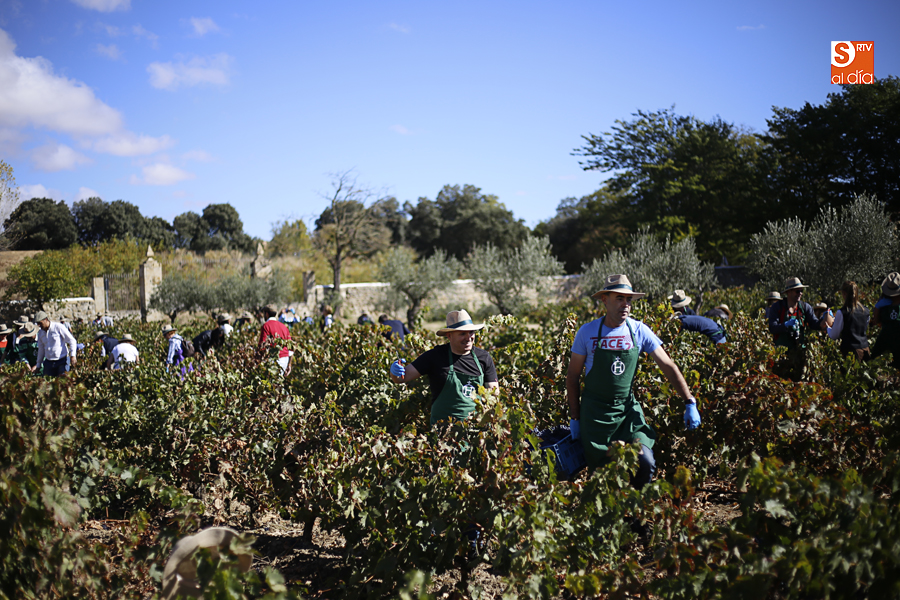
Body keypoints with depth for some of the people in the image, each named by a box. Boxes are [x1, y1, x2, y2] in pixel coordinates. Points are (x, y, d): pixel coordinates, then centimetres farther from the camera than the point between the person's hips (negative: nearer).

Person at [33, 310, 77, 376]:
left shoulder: (58, 327, -8)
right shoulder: (40, 333, 10)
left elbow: (72, 341, -6)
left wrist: (72, 355, -17)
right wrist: (38, 365, 23)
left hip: (62, 361, -5)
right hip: (49, 362, 5)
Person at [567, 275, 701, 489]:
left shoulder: (639, 331, -3)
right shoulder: (587, 333, -6)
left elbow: (668, 367, 1)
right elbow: (573, 377, 3)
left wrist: (690, 403, -5)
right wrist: (575, 418, 2)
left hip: (627, 409, 1)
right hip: (595, 411, -1)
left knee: (645, 464, -15)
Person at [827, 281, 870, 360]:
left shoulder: (842, 313, -14)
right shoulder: (866, 311, 2)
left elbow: (833, 336, -6)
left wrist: (828, 328, 16)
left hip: (850, 351, -5)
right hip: (865, 350, 5)